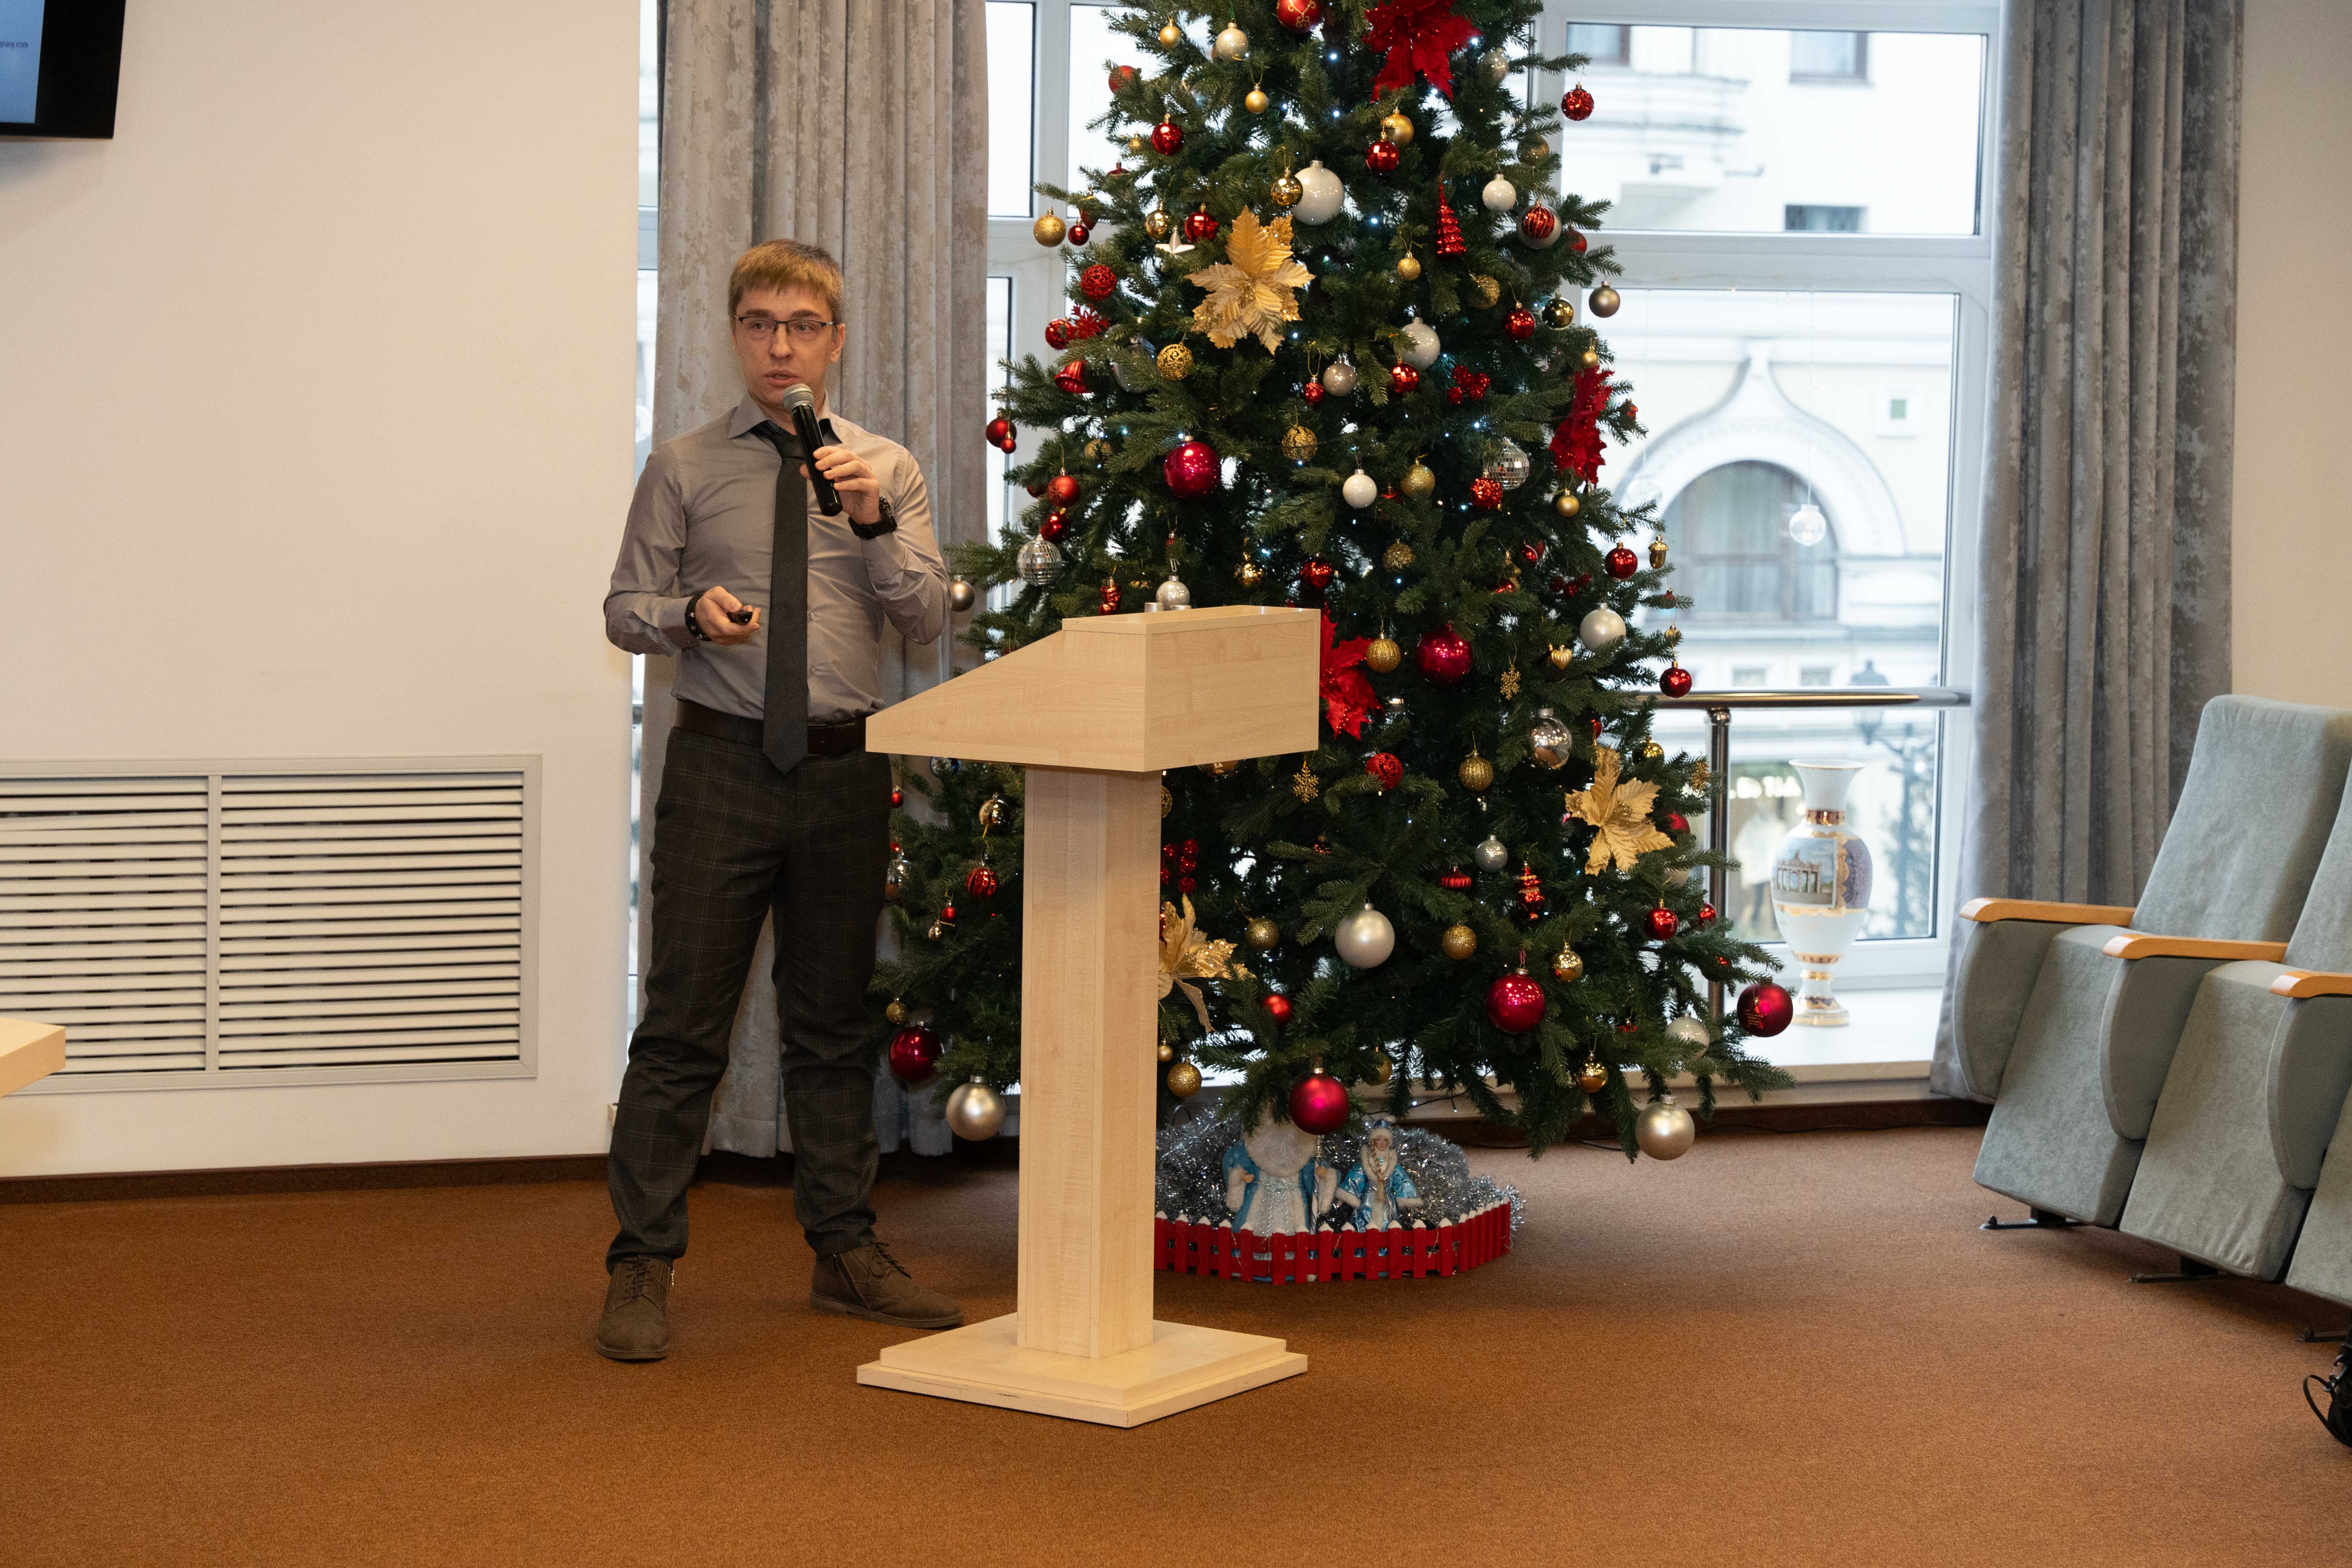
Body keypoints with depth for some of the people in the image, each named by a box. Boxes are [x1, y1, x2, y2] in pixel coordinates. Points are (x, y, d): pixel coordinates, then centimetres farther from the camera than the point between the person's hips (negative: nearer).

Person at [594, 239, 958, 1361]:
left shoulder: (885, 469, 7)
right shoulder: (684, 468, 3)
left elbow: (926, 618, -2)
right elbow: (625, 609, 4)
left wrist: (875, 523, -18)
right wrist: (689, 614, -17)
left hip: (844, 769, 2)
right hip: (721, 764, -2)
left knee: (834, 1021, 13)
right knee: (683, 1024, -3)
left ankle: (846, 1250, 24)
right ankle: (642, 1267, 4)